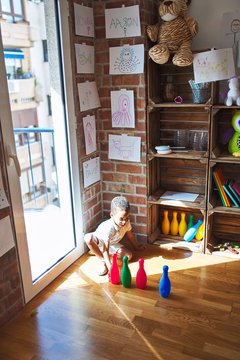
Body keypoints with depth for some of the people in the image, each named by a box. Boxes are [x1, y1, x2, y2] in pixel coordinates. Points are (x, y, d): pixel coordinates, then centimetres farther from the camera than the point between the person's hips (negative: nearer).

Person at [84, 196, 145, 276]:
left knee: (129, 255, -18)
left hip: (112, 244, 6)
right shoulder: (108, 228, -41)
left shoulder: (126, 222, -22)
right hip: (100, 241, -6)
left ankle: (96, 251, -6)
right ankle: (102, 260, -19)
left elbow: (130, 235, 2)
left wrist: (136, 246, 17)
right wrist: (109, 266, -53)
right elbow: (106, 249, -43)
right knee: (88, 238, -41)